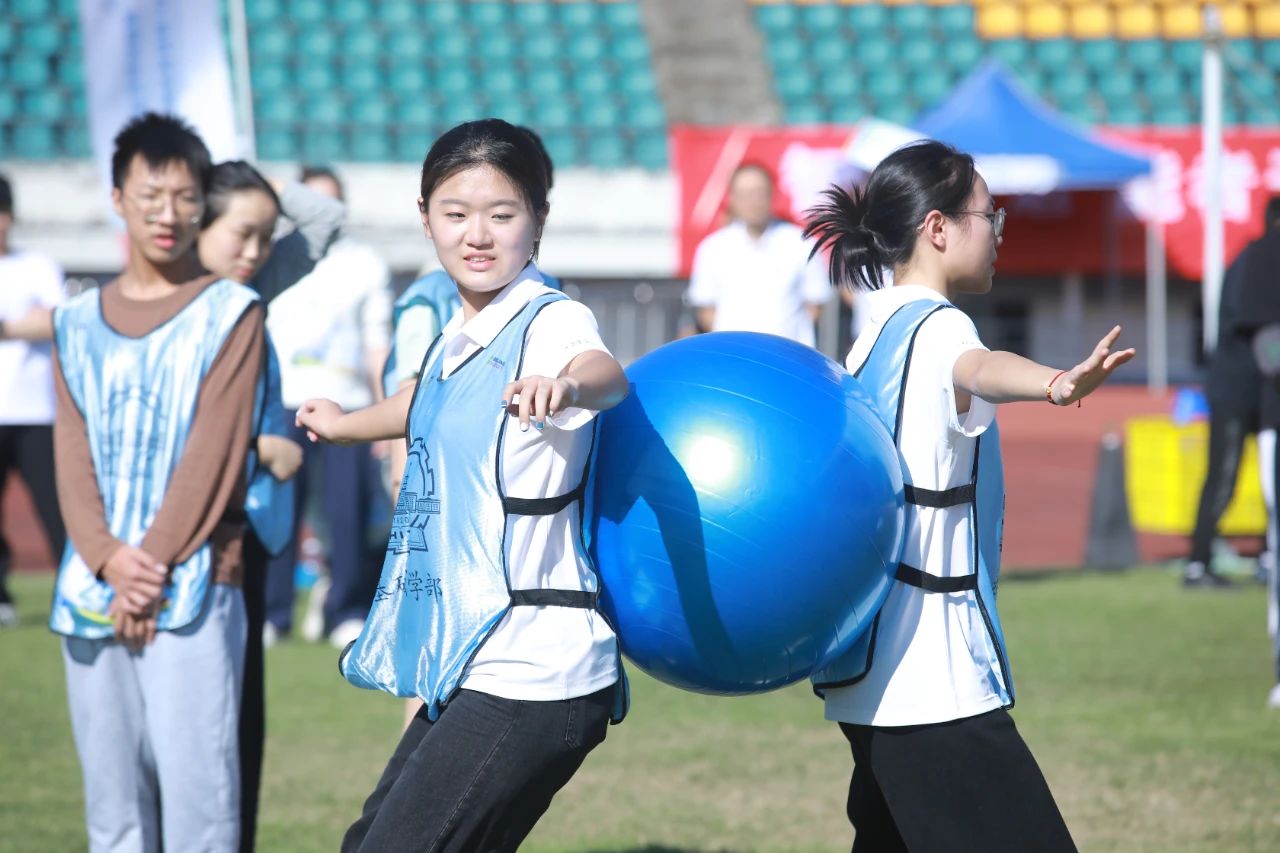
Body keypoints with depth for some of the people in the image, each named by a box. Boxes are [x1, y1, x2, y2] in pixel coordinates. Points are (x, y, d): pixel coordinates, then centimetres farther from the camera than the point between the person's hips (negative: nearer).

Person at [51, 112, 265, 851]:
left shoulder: (232, 313, 2)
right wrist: (109, 562, -10)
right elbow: (73, 458, 7)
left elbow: (215, 449, -6)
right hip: (94, 593, 4)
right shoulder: (78, 325, 14)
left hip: (193, 590, -4)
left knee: (196, 788, -10)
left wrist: (154, 569, -11)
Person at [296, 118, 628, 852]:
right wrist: (345, 425, 56)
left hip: (532, 680, -10)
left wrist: (570, 382, -62)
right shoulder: (456, 339, 12)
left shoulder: (551, 322, -14)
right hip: (467, 670, 10)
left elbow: (607, 373, -38)